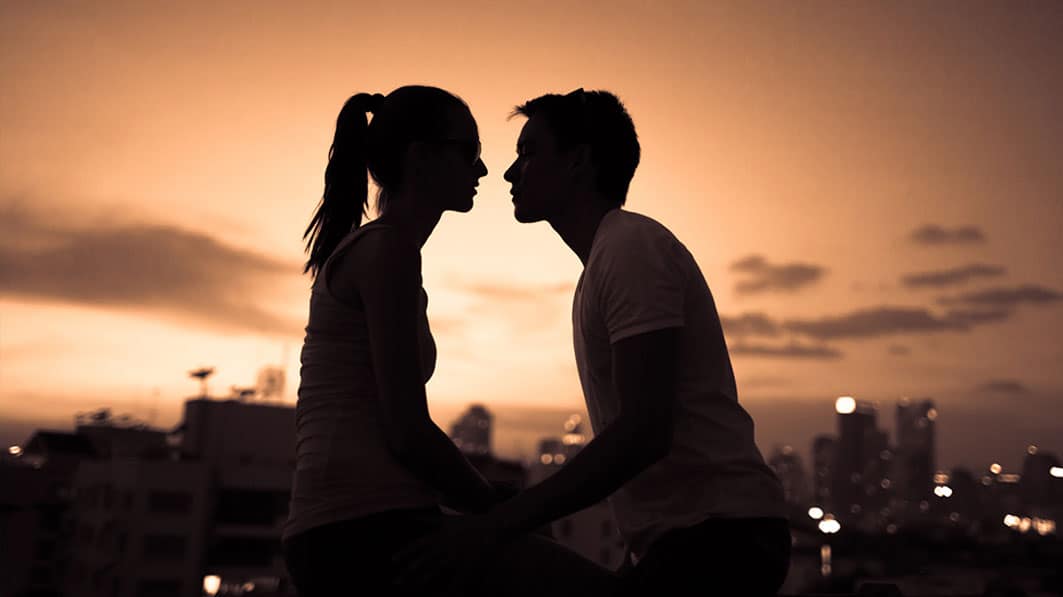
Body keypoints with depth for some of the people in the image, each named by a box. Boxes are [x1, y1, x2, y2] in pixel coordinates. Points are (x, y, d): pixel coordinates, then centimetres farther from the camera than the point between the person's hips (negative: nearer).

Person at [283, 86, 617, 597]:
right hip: (369, 532, -10)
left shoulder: (359, 251, 22)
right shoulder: (389, 247, -6)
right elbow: (407, 432, -15)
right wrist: (505, 511, 0)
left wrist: (494, 507, 14)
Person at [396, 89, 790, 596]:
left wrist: (498, 524, -25)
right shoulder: (601, 264, 19)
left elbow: (644, 431, -23)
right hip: (678, 537, 10)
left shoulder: (631, 245, -12)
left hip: (719, 534, -10)